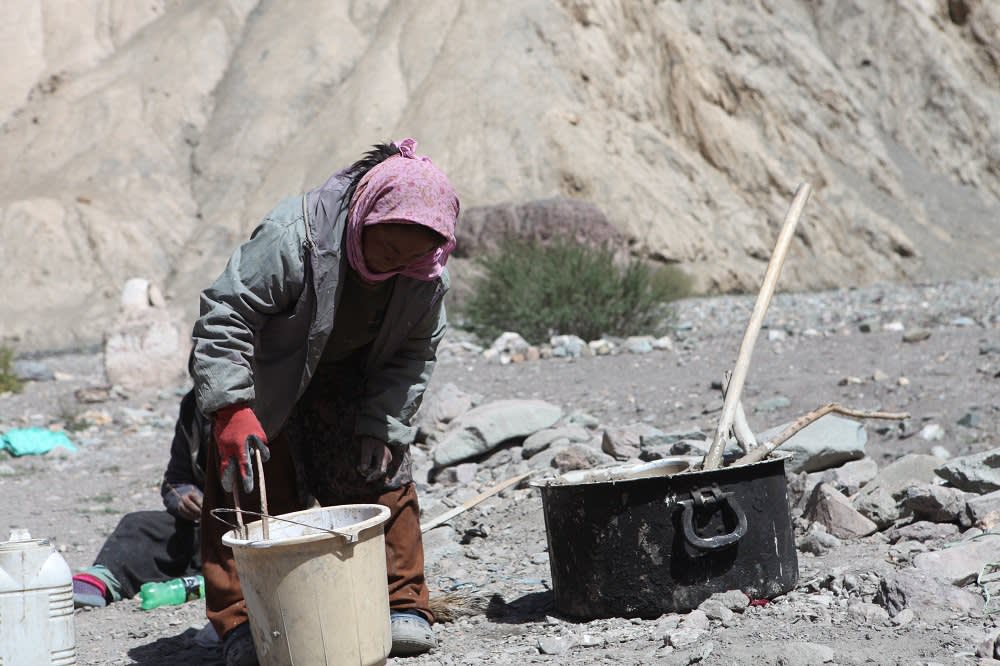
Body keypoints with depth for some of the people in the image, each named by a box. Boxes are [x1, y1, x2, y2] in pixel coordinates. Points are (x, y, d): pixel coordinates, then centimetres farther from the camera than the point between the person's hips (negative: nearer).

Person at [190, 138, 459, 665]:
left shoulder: (427, 274, -20)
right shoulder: (291, 238, -36)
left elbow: (413, 354, -6)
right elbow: (224, 315, -33)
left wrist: (382, 425, -17)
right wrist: (233, 412, -40)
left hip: (350, 380, 4)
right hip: (265, 378, -3)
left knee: (385, 477, -3)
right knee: (248, 488, -7)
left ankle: (402, 605, 8)